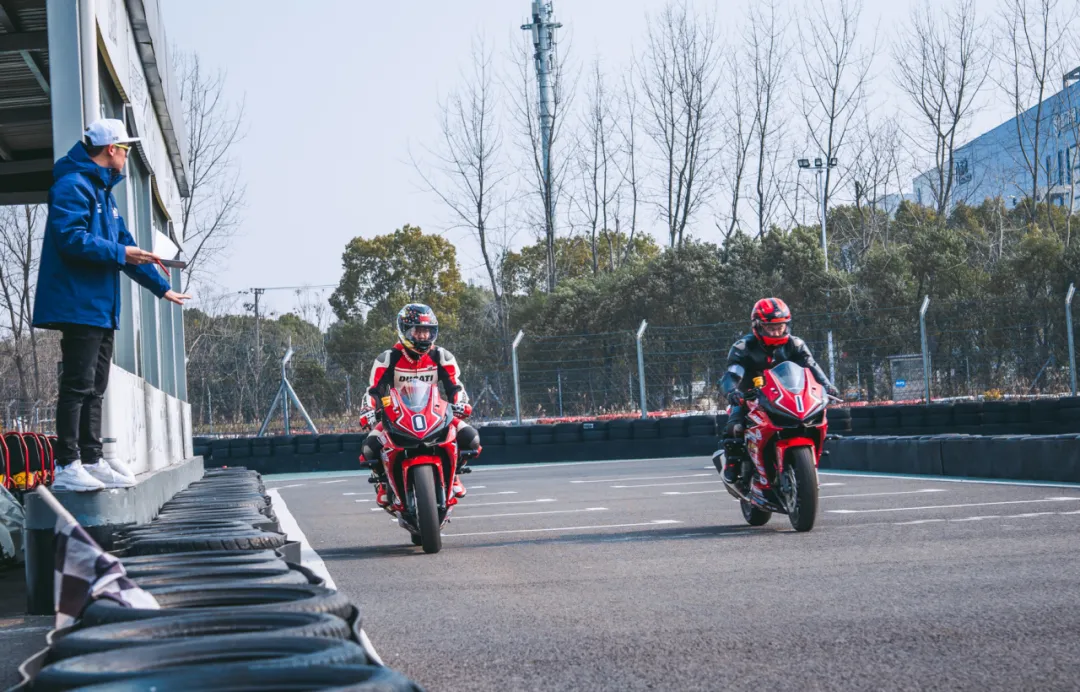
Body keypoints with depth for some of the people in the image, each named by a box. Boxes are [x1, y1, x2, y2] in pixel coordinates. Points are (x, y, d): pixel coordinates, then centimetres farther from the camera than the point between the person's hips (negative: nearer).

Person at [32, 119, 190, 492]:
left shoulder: (103, 192, 23)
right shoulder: (74, 185, -9)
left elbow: (126, 244, 28)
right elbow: (70, 237, -22)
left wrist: (161, 286, 30)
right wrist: (119, 254, -16)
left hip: (101, 308, 10)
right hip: (78, 304, -10)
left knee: (94, 387, 11)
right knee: (77, 385, -12)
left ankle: (92, 461, 16)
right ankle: (67, 466, -12)